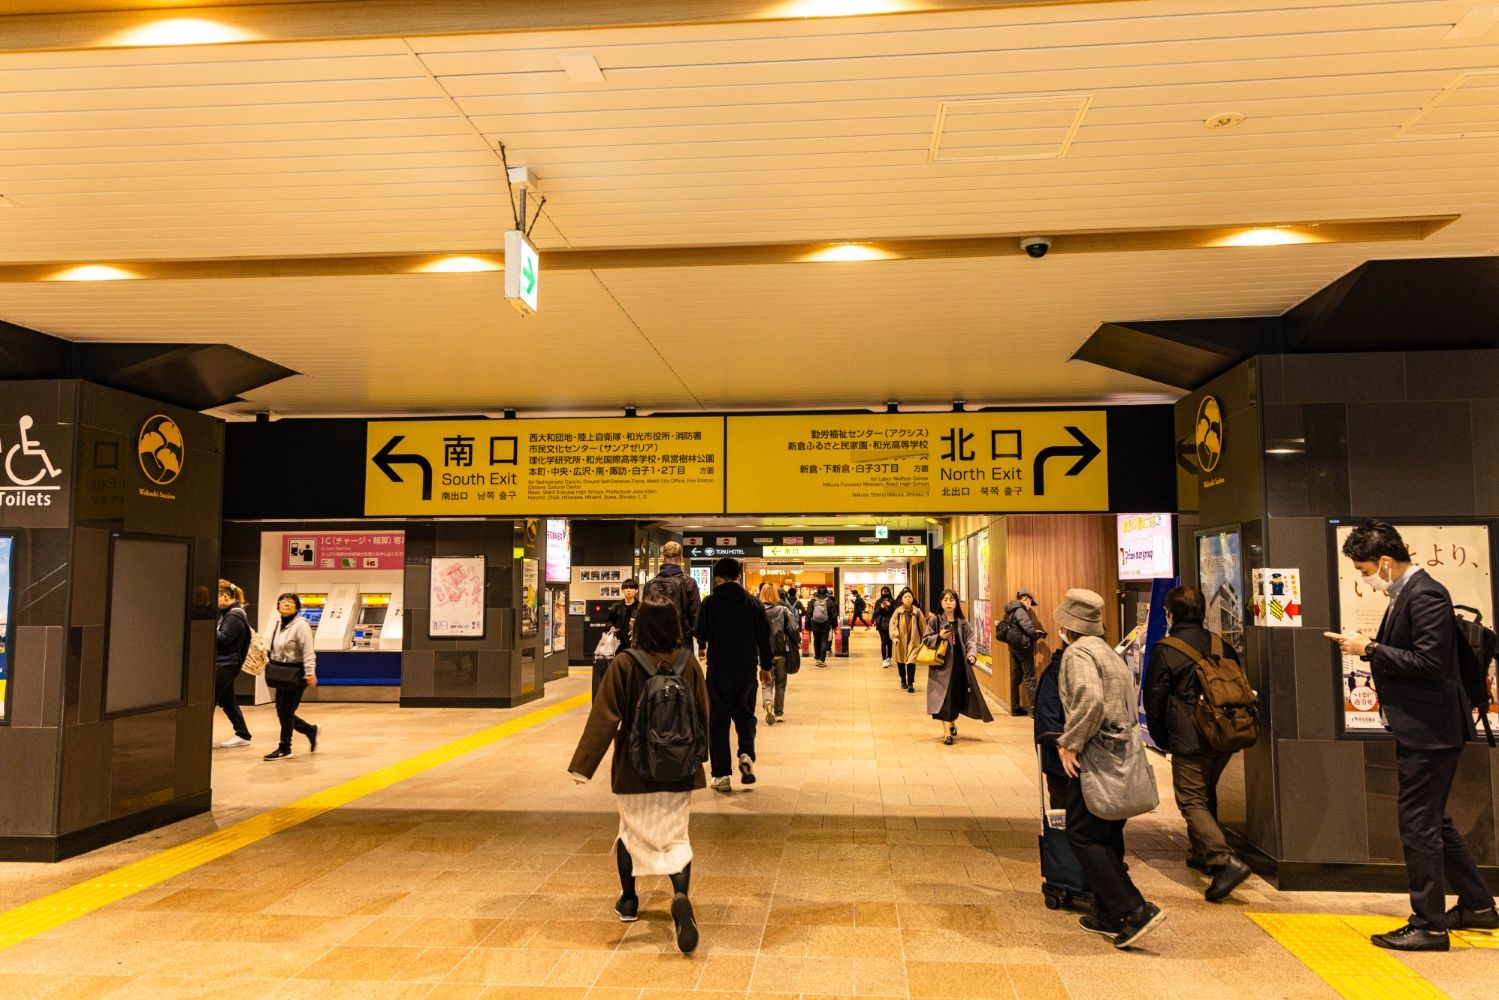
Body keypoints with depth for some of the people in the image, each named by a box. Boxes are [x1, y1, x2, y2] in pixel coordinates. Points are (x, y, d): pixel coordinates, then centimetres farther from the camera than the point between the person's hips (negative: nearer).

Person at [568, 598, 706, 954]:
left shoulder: (624, 664, -13)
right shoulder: (689, 663, -5)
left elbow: (604, 719, -14)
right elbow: (703, 716, 4)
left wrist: (583, 765, -9)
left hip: (634, 769, -1)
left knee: (631, 832, 21)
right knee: (676, 836, 9)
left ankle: (628, 901, 32)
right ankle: (680, 894, -16)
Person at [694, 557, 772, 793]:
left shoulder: (710, 603, -6)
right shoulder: (754, 603, 1)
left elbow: (701, 634, 2)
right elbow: (764, 636, 4)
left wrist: (703, 647, 25)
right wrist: (766, 665, 16)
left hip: (718, 668, -2)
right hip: (747, 667, 2)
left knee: (718, 720, 6)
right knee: (745, 714, 18)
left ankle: (721, 775, 4)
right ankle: (746, 754, -7)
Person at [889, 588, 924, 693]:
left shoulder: (917, 611, -4)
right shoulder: (898, 611, -6)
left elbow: (922, 626, 3)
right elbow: (892, 624, -8)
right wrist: (894, 636, -20)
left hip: (913, 641, -1)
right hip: (901, 641, 1)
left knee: (911, 661, -12)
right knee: (900, 661, 16)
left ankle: (910, 683, -8)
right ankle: (903, 680, 37)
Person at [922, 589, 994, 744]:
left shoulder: (963, 622, 5)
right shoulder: (935, 620, -1)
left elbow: (970, 640, 0)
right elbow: (926, 639, 0)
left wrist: (972, 654, -18)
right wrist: (939, 637, -17)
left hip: (960, 663, 3)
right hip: (942, 663, -3)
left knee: (958, 695, 11)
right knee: (944, 697, -6)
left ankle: (952, 723, 38)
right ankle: (947, 733, -2)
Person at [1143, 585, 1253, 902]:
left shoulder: (1164, 651, -10)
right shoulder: (1221, 645, 7)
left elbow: (1154, 701, -6)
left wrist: (1162, 740, 8)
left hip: (1189, 743, -7)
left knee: (1192, 801, -3)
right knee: (1206, 795, 23)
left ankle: (1224, 861, -19)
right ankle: (1203, 853, 33)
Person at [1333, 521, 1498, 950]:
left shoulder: (1425, 595, -19)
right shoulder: (1405, 594, 12)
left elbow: (1431, 662, -25)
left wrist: (1371, 649, -19)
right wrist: (1373, 649, 1)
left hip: (1430, 730, -11)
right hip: (1420, 729, 11)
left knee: (1419, 824, -2)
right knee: (1432, 820, 21)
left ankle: (1428, 926, 8)